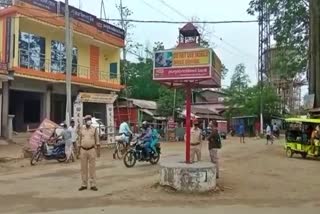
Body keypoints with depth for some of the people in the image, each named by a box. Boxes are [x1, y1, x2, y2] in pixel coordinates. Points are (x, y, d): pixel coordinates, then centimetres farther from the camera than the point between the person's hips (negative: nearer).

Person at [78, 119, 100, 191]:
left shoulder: (94, 129, 3)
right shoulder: (81, 129, 9)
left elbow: (97, 140, 2)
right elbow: (80, 140, 12)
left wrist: (98, 150, -5)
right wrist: (79, 151, 9)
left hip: (92, 150, -2)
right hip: (83, 150, 2)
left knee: (92, 168, -1)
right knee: (83, 168, 6)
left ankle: (93, 185, 5)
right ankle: (84, 185, 14)